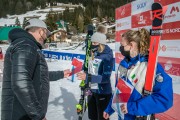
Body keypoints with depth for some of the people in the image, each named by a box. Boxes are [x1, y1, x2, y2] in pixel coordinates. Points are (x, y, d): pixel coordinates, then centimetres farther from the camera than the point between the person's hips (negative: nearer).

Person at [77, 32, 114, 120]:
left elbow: (106, 78, -24)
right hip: (92, 91, 7)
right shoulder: (92, 54, 1)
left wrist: (87, 77, -32)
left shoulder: (107, 57, -18)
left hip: (103, 93, -7)